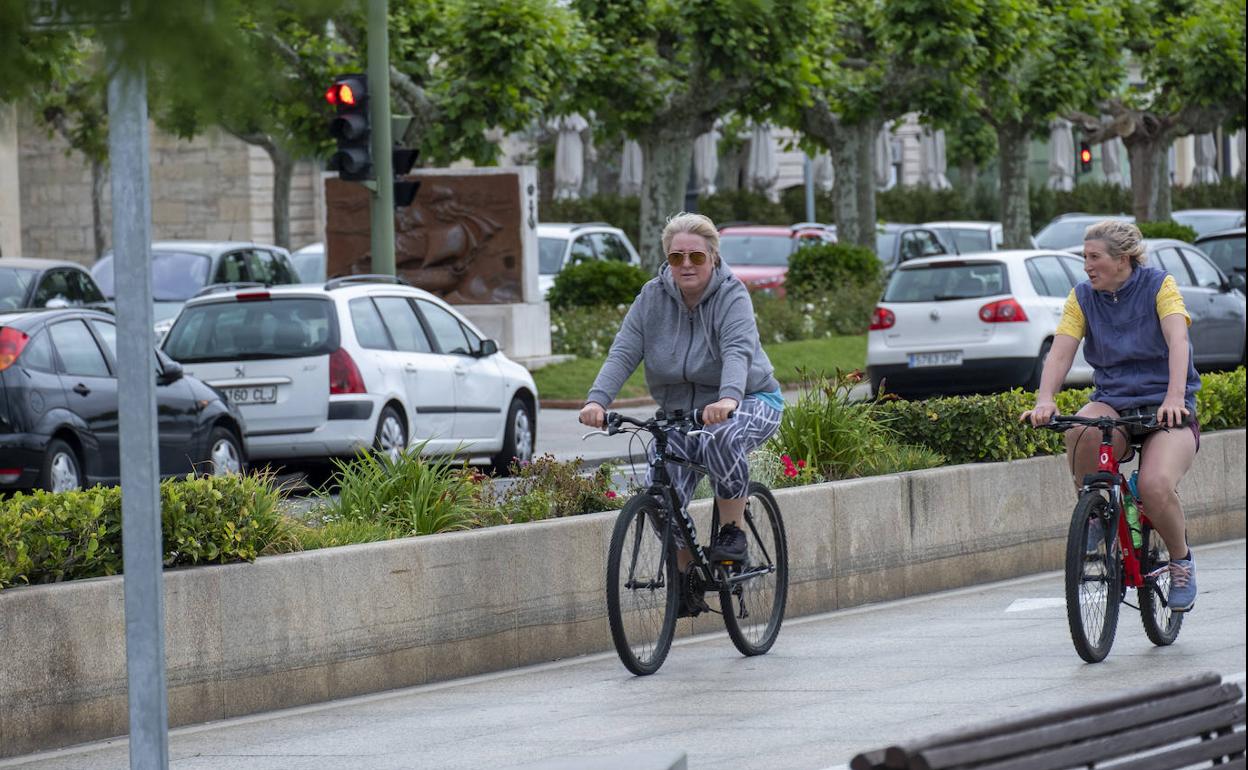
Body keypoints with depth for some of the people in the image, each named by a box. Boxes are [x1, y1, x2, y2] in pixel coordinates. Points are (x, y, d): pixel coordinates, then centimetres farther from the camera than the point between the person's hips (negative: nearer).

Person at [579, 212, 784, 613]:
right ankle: (684, 576, 6)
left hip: (750, 402, -4)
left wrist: (728, 398, -55)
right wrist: (597, 400, -33)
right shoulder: (653, 298, -5)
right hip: (681, 411, 4)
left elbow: (738, 351, -35)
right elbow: (623, 353, -15)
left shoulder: (732, 296, -18)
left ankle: (733, 534, -19)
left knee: (721, 441, -38)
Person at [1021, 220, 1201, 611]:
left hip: (1165, 407, -3)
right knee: (1081, 433, -35)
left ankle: (1181, 562, 0)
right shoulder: (1083, 297, 3)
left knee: (1155, 485, -30)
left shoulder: (1159, 286, -5)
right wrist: (1045, 401, -28)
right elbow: (1061, 352, -8)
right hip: (1113, 404, 3)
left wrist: (1174, 397, -37)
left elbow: (1177, 340, -20)